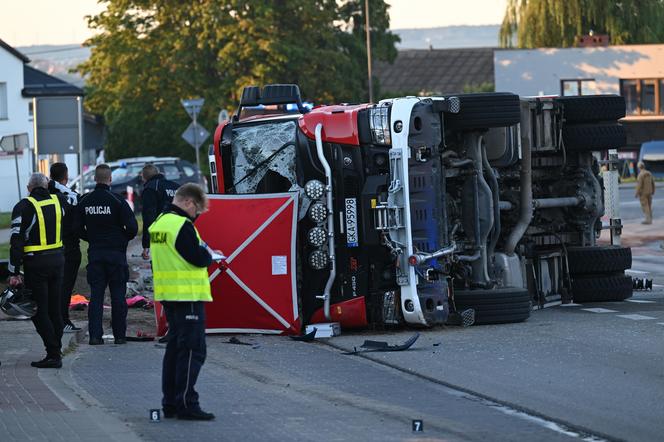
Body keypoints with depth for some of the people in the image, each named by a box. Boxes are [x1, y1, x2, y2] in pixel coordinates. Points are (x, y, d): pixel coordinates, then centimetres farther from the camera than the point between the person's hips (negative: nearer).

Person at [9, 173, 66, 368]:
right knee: (54, 309, 14)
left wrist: (14, 272, -11)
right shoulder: (58, 201, 3)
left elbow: (16, 241, -13)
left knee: (39, 311, -2)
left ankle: (53, 355, -8)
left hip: (36, 264, -6)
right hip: (57, 260, 6)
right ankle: (55, 351, 19)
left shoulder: (24, 207, -10)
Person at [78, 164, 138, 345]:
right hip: (116, 253, -3)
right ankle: (119, 335, 6)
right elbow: (132, 228, -11)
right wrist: (123, 240, 9)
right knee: (118, 295, 4)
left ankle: (95, 335, -3)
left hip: (94, 253, 3)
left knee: (96, 294, 4)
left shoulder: (84, 201, 2)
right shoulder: (117, 201, -10)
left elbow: (78, 229, 7)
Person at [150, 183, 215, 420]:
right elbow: (200, 259, -19)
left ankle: (170, 403, 17)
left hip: (168, 295, 10)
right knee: (192, 350, -7)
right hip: (188, 295, -9)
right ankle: (186, 404, -9)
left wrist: (202, 253, 8)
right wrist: (207, 253, 4)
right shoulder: (182, 225, -17)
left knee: (175, 347, 15)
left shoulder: (159, 223, 13)